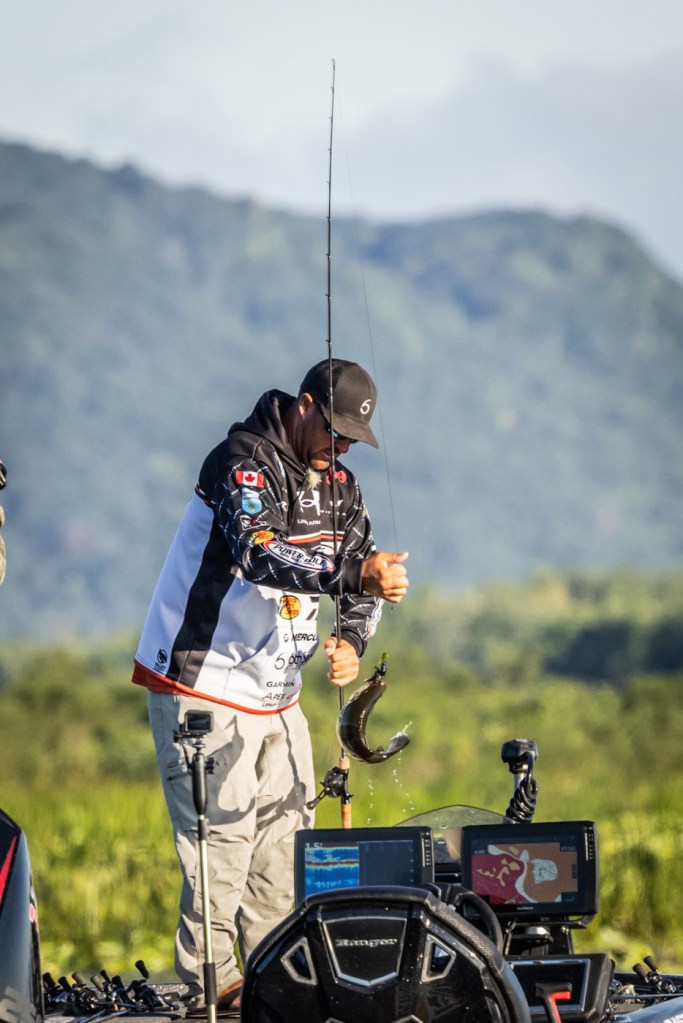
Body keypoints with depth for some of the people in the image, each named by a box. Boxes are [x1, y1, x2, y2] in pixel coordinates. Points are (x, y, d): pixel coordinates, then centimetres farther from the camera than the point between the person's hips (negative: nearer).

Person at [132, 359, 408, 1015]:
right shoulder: (242, 462, -18)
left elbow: (361, 573, 13)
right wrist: (356, 573, -47)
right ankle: (212, 989, -8)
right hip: (202, 687, -9)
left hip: (275, 693, 9)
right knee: (222, 837, -11)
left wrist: (352, 641, -9)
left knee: (283, 836, 10)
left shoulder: (337, 483, 8)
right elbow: (260, 555, -35)